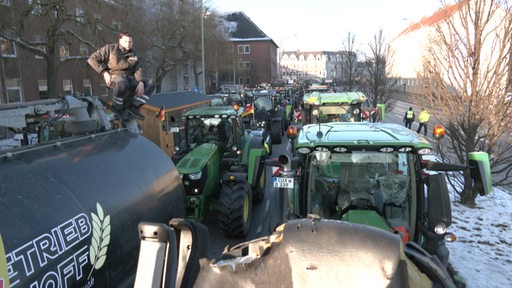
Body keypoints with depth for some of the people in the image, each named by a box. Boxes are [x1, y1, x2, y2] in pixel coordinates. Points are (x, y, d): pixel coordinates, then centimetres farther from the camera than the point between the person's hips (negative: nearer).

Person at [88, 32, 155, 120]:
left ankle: (134, 106, -18)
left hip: (129, 79, 6)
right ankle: (116, 108, -22)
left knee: (150, 83, -13)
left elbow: (138, 69, 6)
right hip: (114, 77, -5)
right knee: (122, 83, -42)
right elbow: (92, 59, 3)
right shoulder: (110, 49, 5)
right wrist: (104, 72, -10)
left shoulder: (134, 55, 19)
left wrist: (141, 82, -14)